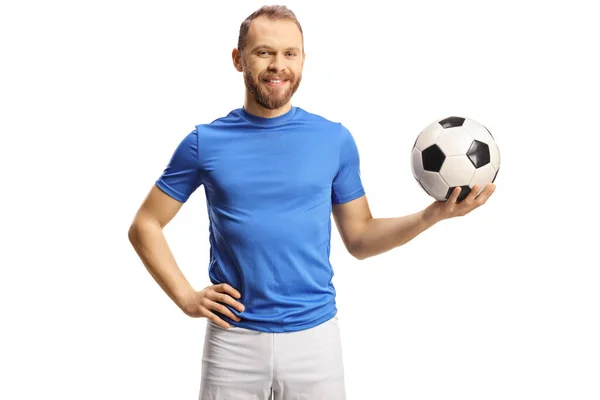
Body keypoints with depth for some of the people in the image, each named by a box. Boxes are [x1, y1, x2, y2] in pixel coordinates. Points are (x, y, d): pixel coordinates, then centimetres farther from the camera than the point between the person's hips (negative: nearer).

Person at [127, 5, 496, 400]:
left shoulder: (335, 139, 2)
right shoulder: (206, 142, -1)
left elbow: (359, 239, 6)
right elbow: (145, 226, 6)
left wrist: (432, 214, -7)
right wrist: (187, 298, -4)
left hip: (315, 337, 1)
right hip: (234, 340, 0)